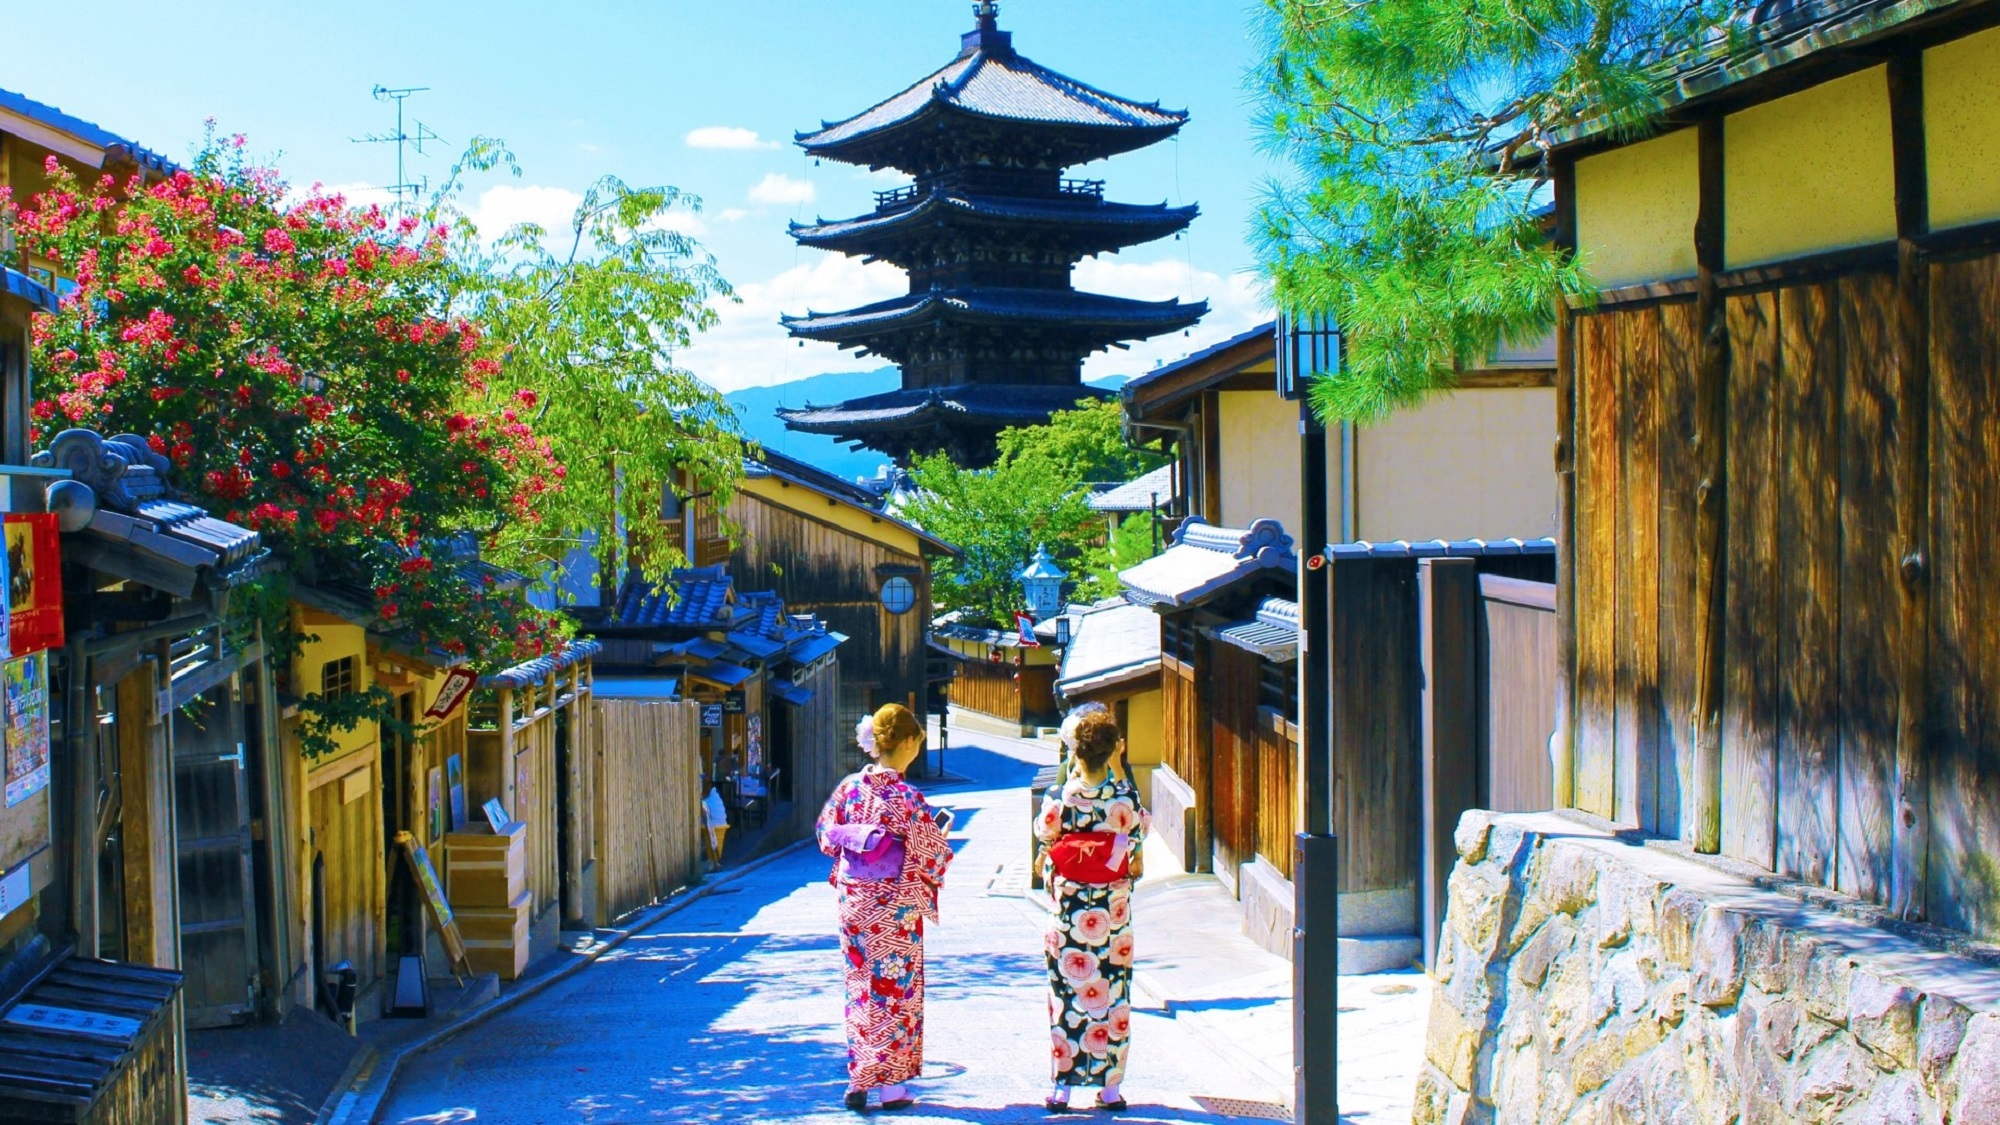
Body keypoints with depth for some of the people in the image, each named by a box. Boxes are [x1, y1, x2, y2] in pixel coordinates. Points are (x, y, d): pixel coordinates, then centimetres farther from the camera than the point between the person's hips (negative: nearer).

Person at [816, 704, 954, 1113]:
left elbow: (827, 838, 8)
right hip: (895, 908, -5)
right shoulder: (909, 799, -18)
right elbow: (930, 858, -13)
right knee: (895, 989, 6)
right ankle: (890, 1084, 11)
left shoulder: (849, 788, -2)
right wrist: (939, 833, 7)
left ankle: (858, 1079, 18)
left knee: (860, 987, 15)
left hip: (854, 900, 5)